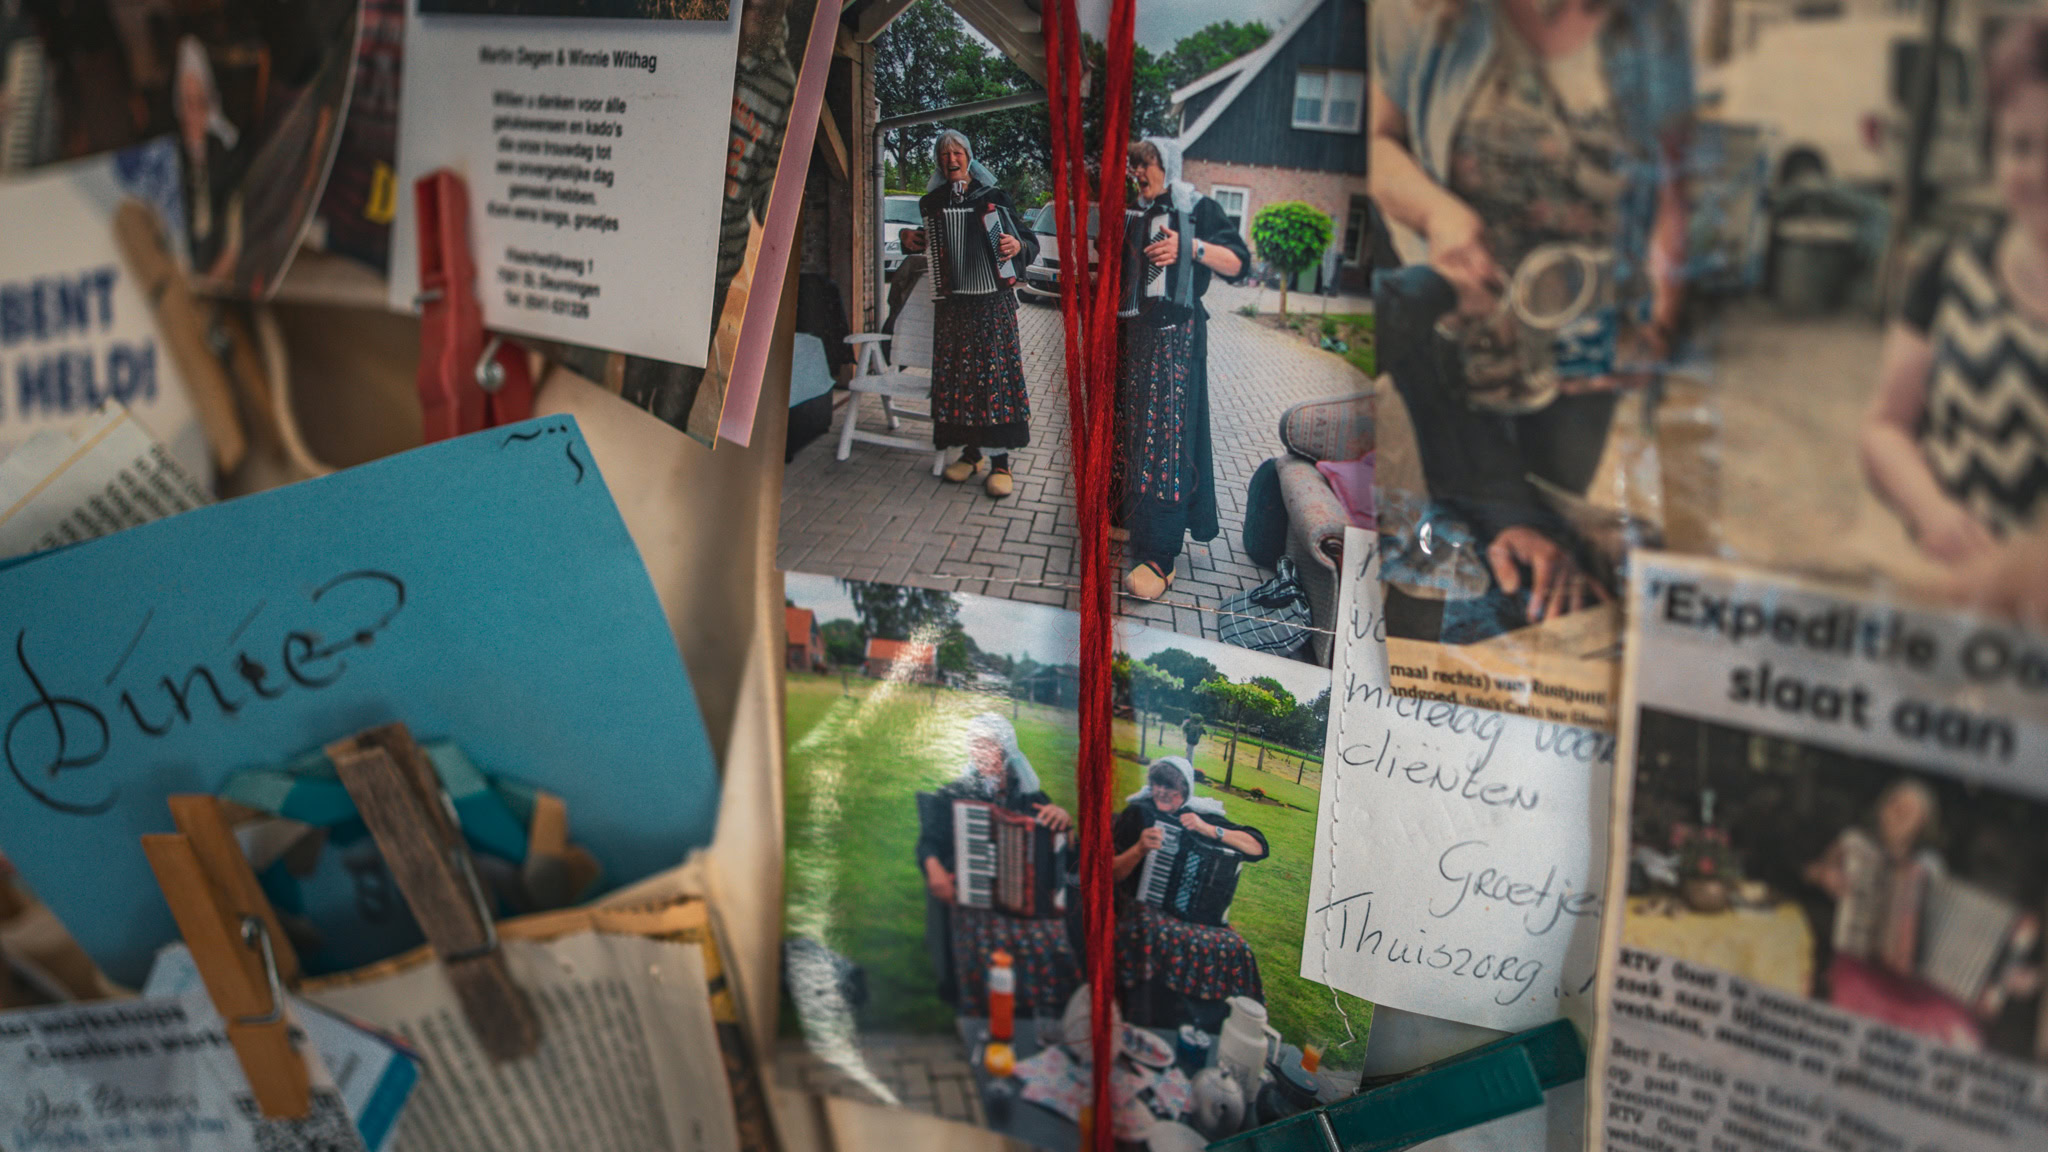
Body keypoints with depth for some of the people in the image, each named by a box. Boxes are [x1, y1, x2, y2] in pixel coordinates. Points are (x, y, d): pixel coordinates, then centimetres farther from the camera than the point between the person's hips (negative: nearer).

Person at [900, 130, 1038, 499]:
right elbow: (926, 242, 26)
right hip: (950, 300, 4)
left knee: (994, 371, -8)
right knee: (958, 374, 5)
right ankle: (971, 452, 17)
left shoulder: (992, 197, -1)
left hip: (992, 299, -4)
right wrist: (909, 240, 5)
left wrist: (1018, 245, -25)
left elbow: (1029, 241, -3)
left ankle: (1000, 461, -6)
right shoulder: (932, 202, 11)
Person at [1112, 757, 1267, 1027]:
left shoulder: (1203, 815, 9)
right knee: (1157, 935, -37)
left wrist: (1209, 830, -9)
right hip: (1145, 907, -2)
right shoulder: (1137, 814, 6)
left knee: (1233, 948, -27)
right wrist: (1140, 849, -16)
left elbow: (1259, 848, 1)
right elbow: (1111, 874, 2)